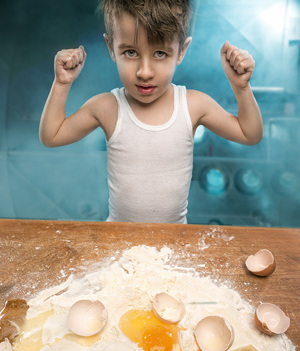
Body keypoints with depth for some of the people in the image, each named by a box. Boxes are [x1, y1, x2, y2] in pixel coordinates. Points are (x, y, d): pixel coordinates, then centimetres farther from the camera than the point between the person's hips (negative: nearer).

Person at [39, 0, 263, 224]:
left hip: (175, 228, 0)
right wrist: (62, 83, -11)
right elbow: (50, 136, -3)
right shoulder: (106, 108, -15)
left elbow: (250, 135, -8)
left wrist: (241, 87, -19)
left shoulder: (194, 105, -16)